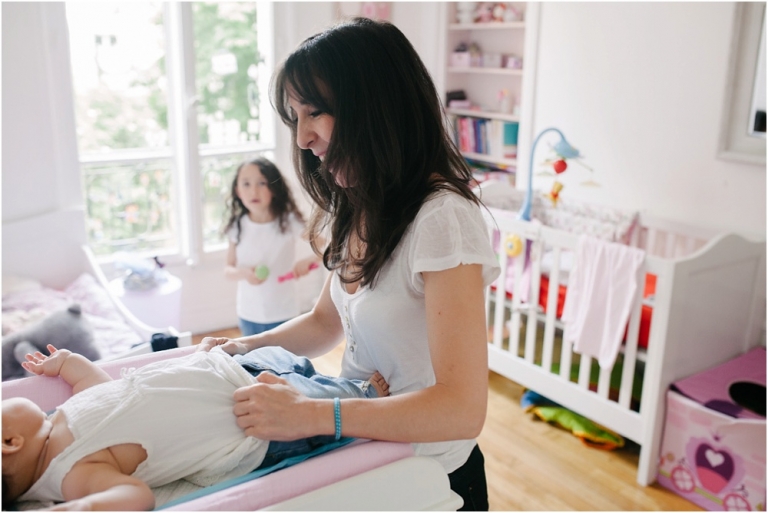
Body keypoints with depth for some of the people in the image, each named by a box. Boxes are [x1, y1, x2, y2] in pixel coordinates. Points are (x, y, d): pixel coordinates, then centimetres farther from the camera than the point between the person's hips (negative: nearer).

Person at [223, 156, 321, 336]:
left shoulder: (289, 222, -12)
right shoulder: (238, 227, -4)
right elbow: (228, 269, 4)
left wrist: (309, 260, -31)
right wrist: (243, 273, -17)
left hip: (283, 315, -2)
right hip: (249, 316, 3)